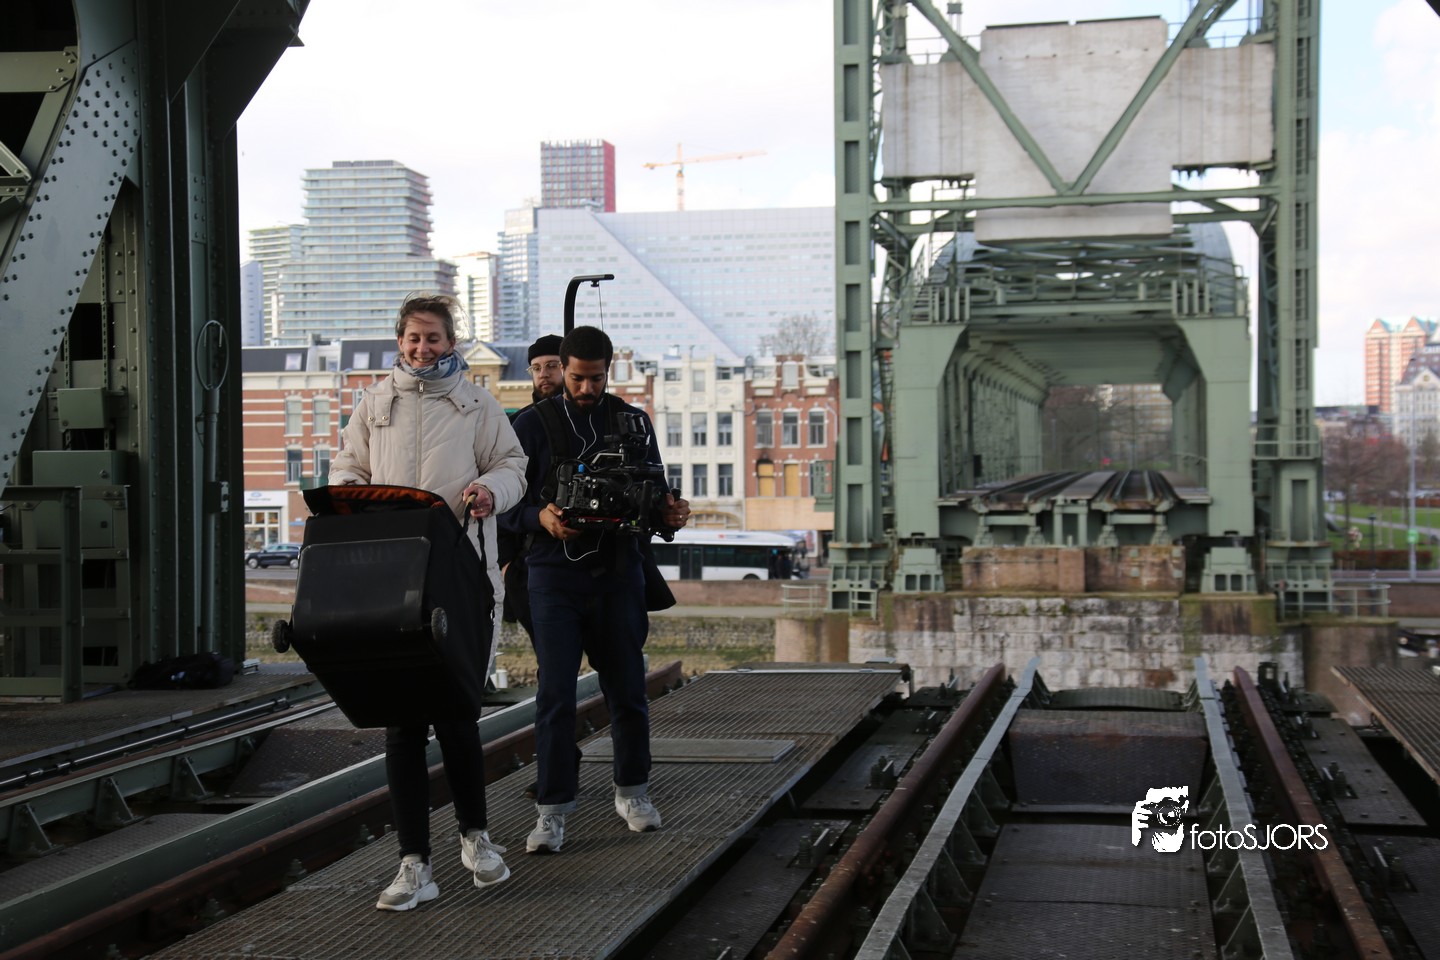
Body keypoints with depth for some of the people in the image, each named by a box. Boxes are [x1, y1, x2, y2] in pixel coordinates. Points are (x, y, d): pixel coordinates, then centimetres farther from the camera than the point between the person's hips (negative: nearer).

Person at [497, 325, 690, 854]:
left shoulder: (633, 422, 10)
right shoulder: (532, 424, 3)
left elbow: (654, 495, 13)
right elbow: (506, 505, 2)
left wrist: (671, 513, -10)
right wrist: (540, 518, -19)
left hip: (617, 573, 2)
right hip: (555, 576, -2)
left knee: (627, 691, 8)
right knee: (555, 695, -6)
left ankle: (632, 791, 27)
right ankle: (552, 811, 1)